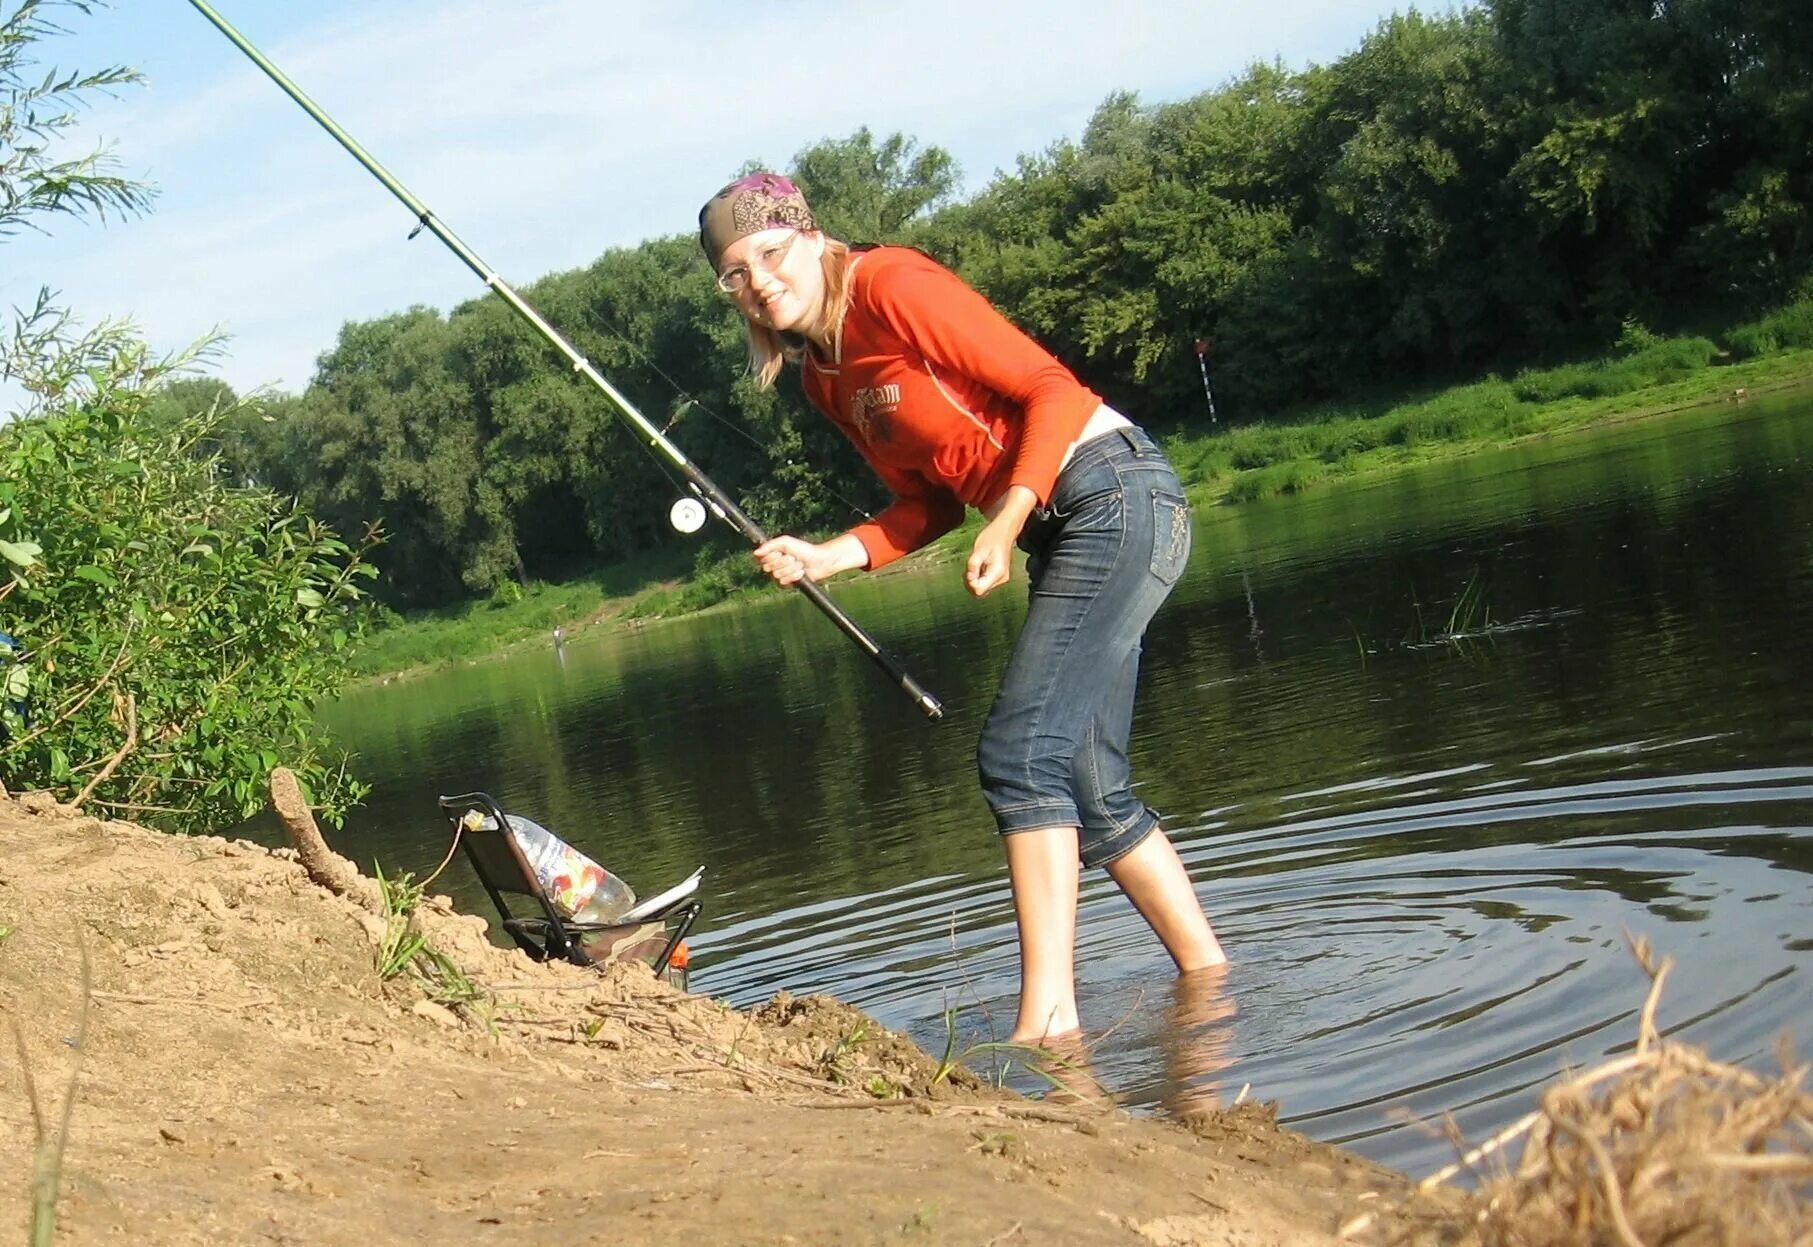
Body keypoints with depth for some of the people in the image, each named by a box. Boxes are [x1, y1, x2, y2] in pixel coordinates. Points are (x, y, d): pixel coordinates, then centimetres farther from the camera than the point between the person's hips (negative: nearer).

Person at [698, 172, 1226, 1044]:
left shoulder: (889, 285, -12)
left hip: (1115, 492, -9)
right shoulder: (823, 376, 12)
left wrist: (1006, 524, -22)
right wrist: (829, 557, 1)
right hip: (1055, 530, 9)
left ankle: (1047, 1015, -15)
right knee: (1089, 789, 10)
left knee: (1021, 752, -16)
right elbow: (929, 500, 15)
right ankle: (1208, 979, 20)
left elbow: (1049, 388, -15)